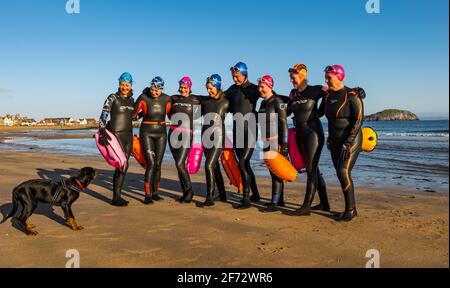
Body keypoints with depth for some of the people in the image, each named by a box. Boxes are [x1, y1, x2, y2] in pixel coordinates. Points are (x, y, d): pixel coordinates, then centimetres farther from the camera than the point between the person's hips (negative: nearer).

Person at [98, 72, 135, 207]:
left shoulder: (131, 99, 11)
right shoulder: (112, 98, -6)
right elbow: (103, 116, -12)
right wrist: (102, 131, -26)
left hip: (128, 135, 6)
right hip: (116, 134, -6)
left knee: (124, 165, 6)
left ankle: (118, 195, 14)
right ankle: (116, 198, -1)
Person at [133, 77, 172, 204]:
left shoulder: (166, 99, -1)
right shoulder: (143, 98, -11)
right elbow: (133, 113, -2)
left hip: (161, 133, 3)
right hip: (147, 133, -3)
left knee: (158, 164, 5)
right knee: (151, 164, -12)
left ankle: (155, 193, 17)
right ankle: (148, 195, -7)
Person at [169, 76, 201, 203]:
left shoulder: (195, 100, 3)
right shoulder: (174, 99, 12)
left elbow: (198, 114, 13)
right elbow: (169, 113, 26)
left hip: (187, 134, -4)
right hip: (173, 133, 4)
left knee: (180, 164, -14)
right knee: (179, 165, 7)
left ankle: (189, 190, 1)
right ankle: (185, 193, 16)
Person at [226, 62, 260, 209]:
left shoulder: (253, 89, -3)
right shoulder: (232, 89, 12)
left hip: (250, 130, -6)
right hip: (237, 130, 6)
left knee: (242, 163, -14)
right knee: (244, 164, 11)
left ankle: (246, 199, -8)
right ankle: (255, 194, 26)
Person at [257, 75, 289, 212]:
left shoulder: (277, 102, -10)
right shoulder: (263, 103, 14)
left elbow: (284, 123, -15)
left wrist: (284, 144, -19)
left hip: (276, 142, -8)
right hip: (267, 142, 8)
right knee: (272, 171, 13)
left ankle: (274, 203, -5)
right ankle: (280, 199, 24)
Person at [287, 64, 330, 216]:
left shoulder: (315, 90, -7)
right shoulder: (293, 93, 11)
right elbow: (287, 112, 17)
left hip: (313, 132, -7)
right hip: (300, 134, 7)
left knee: (311, 168, -9)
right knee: (312, 168, 10)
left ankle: (306, 206, -10)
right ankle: (324, 203, 20)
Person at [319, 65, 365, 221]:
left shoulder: (352, 96, -14)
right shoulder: (328, 96, 5)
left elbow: (358, 120, -17)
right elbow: (318, 113, 20)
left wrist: (347, 144, -21)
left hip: (351, 141, -7)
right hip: (335, 142, 7)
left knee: (343, 173, -15)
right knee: (341, 174, 7)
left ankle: (349, 210, -2)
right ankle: (352, 209, 18)